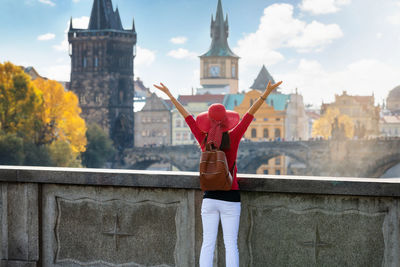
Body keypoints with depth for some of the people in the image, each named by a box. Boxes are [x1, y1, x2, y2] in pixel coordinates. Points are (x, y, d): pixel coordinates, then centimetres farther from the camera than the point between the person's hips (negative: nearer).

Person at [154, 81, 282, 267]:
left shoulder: (204, 140, -4)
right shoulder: (233, 138, -9)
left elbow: (187, 116, 2)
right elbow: (250, 114, -12)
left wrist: (169, 95, 8)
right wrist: (266, 94, -13)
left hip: (209, 197, 2)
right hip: (230, 198, -2)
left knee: (208, 243, 5)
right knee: (230, 244, 1)